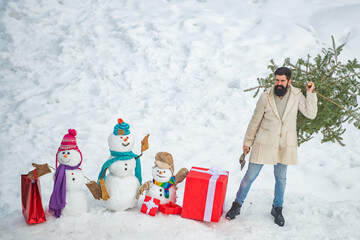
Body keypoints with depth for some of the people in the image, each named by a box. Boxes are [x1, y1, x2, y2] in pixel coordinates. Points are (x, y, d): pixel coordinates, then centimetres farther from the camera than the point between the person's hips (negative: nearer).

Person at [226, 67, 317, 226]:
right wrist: (247, 142, 6)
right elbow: (255, 121, 1)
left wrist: (311, 94, -13)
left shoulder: (297, 96, -2)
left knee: (281, 178, 15)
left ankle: (277, 209, 34)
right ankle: (237, 205, 19)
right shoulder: (265, 97, -7)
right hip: (264, 143, -2)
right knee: (250, 175, 2)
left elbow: (311, 114, -7)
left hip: (285, 145, 2)